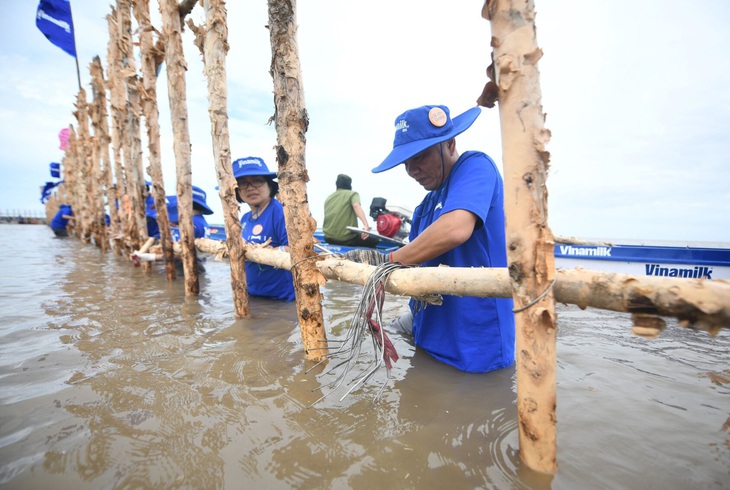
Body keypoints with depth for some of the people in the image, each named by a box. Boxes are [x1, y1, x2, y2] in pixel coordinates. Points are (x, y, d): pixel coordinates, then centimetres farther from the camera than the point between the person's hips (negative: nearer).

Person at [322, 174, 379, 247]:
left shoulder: (329, 197, 17)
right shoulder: (352, 194, 2)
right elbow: (356, 206, -20)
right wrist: (366, 225, -33)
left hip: (329, 238, 6)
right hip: (347, 238, -6)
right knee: (374, 241, 16)